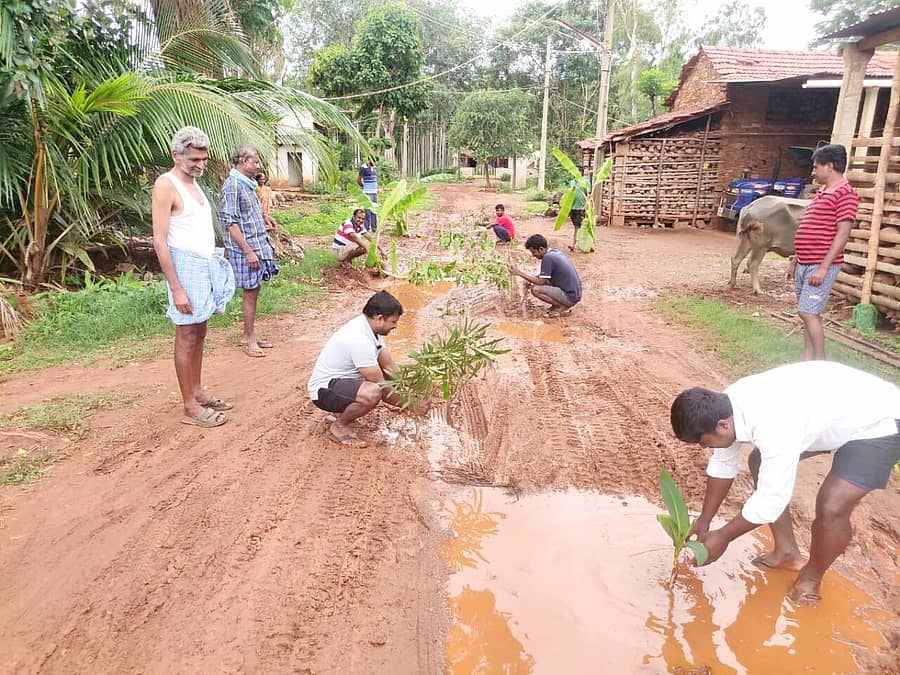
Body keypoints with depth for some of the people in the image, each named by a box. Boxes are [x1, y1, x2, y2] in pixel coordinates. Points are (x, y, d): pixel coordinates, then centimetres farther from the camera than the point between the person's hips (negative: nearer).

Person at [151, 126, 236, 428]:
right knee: (186, 337, -2)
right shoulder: (166, 185, -12)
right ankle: (190, 407, 5)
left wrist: (215, 261, 13)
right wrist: (176, 289, -20)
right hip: (186, 265, -8)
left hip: (207, 264, 8)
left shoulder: (193, 183, 14)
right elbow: (160, 242, -16)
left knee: (199, 333, 14)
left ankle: (198, 392, 25)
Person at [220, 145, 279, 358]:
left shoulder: (247, 184, 13)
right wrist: (248, 251, -21)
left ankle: (249, 336, 23)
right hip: (244, 248, -9)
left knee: (254, 291, 13)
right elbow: (231, 222, -19)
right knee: (250, 293, -1)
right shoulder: (232, 185, -15)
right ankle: (249, 340, 10)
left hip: (257, 245, 9)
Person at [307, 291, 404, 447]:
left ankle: (344, 409, 12)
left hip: (342, 379, 10)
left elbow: (389, 365, 6)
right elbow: (379, 386, -24)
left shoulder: (369, 327, -1)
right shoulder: (359, 340, -29)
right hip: (324, 389, -10)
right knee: (373, 393, -35)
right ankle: (339, 425, -8)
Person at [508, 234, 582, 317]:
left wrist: (519, 273, -14)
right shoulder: (555, 252, 9)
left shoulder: (548, 257, -18)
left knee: (535, 289, -18)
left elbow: (541, 282, -17)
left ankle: (562, 307, -5)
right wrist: (531, 280, 8)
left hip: (570, 297, -10)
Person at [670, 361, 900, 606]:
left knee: (831, 507, -20)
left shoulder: (773, 428, -39)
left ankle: (812, 575, 10)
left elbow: (770, 501, -28)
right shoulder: (726, 405, -14)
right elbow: (722, 466, 1)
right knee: (759, 462, 7)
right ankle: (787, 551, 22)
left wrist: (723, 537, -15)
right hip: (833, 407, 8)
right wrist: (703, 522, 6)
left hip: (878, 421, -8)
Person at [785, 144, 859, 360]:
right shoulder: (822, 193, 17)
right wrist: (794, 261, 20)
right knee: (808, 314, 11)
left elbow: (842, 234, -18)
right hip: (804, 265, 9)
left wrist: (823, 267, -22)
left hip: (820, 267, -9)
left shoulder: (844, 193, -12)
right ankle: (808, 361, 17)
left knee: (808, 313, -10)